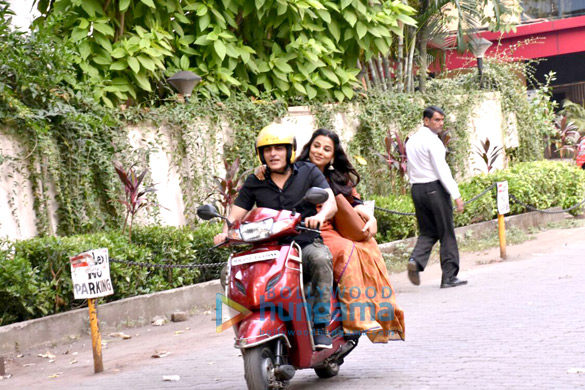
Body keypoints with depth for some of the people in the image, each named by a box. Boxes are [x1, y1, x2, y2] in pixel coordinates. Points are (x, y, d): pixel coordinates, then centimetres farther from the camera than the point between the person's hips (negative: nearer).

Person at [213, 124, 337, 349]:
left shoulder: (309, 172, 5)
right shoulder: (254, 183, 11)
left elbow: (331, 203, -8)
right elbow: (236, 214, 7)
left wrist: (320, 215, -32)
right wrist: (225, 233, -16)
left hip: (306, 244, -2)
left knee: (320, 259, -37)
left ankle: (321, 328, -30)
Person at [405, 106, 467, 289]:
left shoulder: (411, 141, 13)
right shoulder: (432, 140, -12)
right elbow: (442, 170, -18)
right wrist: (456, 195, -18)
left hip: (416, 189, 7)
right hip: (435, 188, -7)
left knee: (427, 232, 12)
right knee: (446, 233, 2)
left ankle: (416, 260, -15)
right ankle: (449, 276, 4)